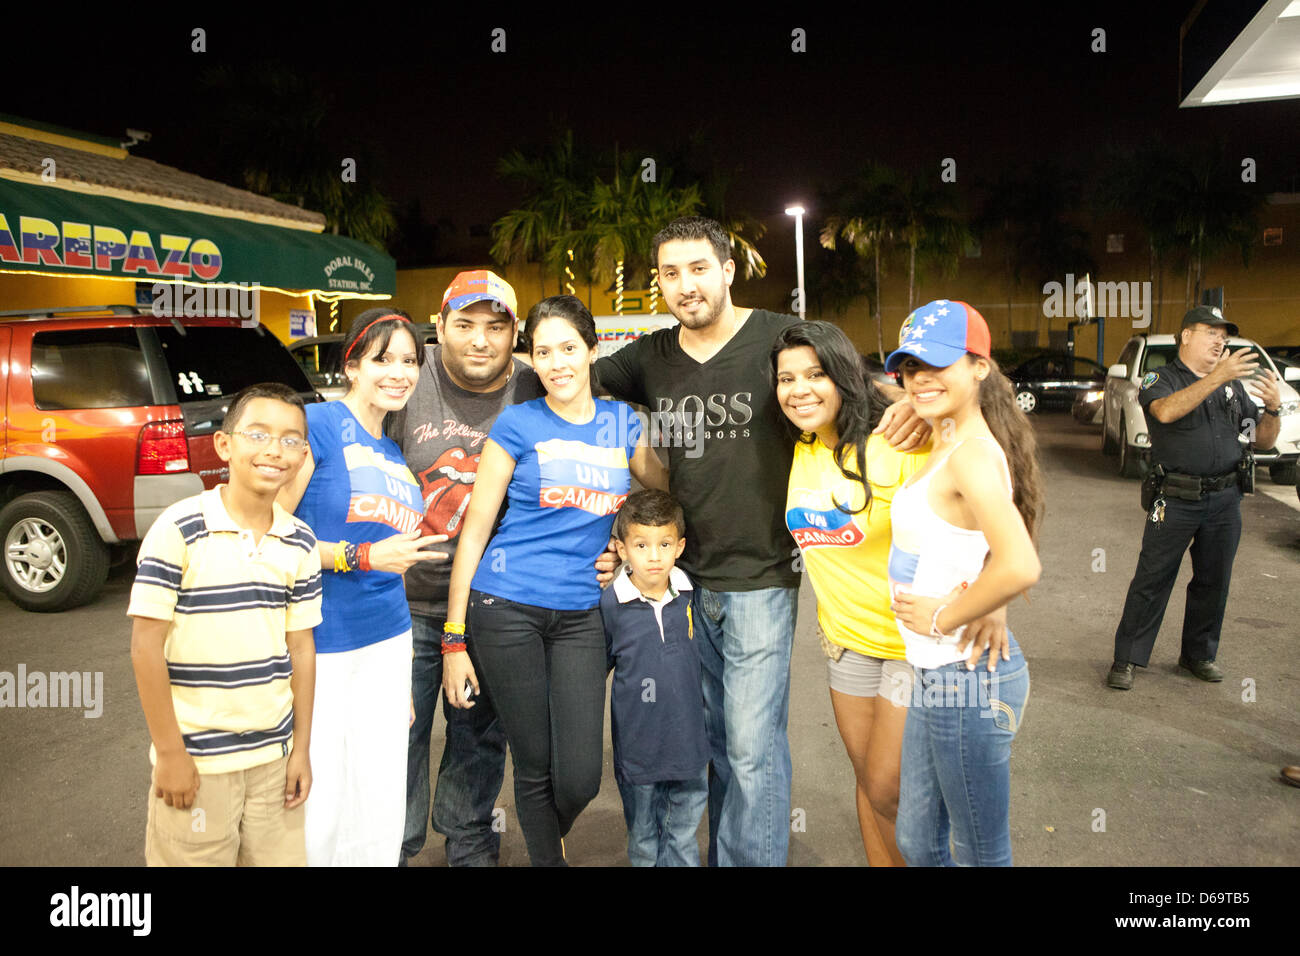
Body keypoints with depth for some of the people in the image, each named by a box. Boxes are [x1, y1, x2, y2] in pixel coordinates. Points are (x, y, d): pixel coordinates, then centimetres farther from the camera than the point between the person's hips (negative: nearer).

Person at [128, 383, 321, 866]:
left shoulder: (300, 543, 2)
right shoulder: (179, 530, -12)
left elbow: (301, 649, 6)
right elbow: (146, 647, -10)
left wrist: (301, 748, 7)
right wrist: (169, 753, -9)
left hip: (275, 755, 4)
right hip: (196, 760, -4)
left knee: (281, 857, 13)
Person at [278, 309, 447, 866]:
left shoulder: (396, 455, 13)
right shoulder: (318, 424, -8)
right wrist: (361, 556, -20)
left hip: (386, 643, 6)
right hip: (317, 643, -6)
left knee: (382, 804, 12)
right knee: (316, 806, 1)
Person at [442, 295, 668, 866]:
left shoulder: (621, 422, 8)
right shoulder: (518, 424, -2)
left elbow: (667, 485, 25)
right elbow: (474, 529, -2)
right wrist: (454, 639, -4)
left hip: (580, 616, 3)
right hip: (507, 611, -2)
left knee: (580, 778, 1)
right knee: (533, 769, 5)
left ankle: (550, 835, 36)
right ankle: (546, 855, 31)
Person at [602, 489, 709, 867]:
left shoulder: (693, 597, -6)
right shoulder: (610, 604, -13)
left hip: (689, 741, 2)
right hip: (638, 747, -2)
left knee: (684, 838, 18)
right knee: (644, 841, 16)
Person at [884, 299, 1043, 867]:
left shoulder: (971, 454, -20)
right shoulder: (947, 443, 8)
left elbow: (1020, 568, -34)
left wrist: (945, 617, -20)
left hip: (966, 680, -9)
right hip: (936, 674, 9)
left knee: (981, 855, 11)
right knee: (917, 843, 22)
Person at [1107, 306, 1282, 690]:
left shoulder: (1232, 385, 14)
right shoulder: (1159, 379, -1)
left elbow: (1264, 440, 12)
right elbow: (1166, 411, -25)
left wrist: (1273, 407, -8)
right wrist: (1217, 377, -31)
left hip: (1225, 500, 5)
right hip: (1176, 500, -5)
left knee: (1213, 583, 12)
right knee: (1151, 581, -3)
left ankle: (1199, 654, 27)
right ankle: (1127, 659, 4)